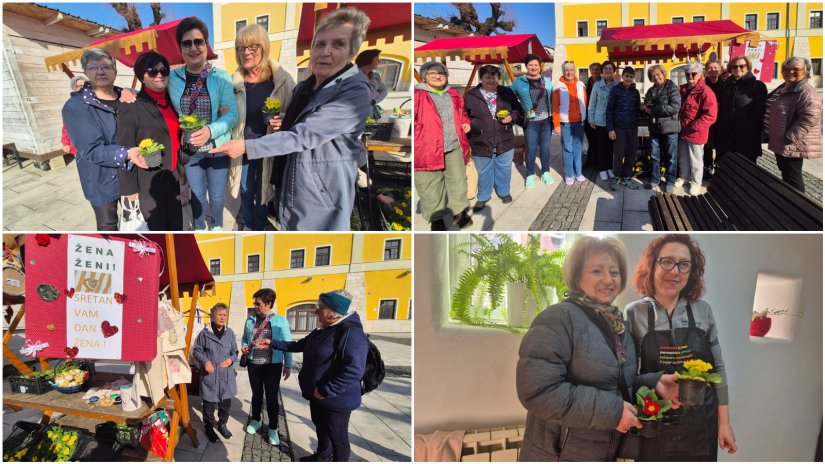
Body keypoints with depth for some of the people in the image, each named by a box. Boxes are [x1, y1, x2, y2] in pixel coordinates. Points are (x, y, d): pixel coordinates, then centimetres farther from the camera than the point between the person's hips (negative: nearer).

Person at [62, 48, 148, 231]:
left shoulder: (128, 98, 3)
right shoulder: (75, 106, -15)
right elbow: (92, 150, -23)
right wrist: (127, 153, -40)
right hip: (103, 179, -4)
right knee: (108, 225, 9)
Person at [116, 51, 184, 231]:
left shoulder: (171, 102, 10)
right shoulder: (132, 107, -12)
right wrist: (130, 189, -14)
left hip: (173, 179, 7)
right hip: (148, 183, -6)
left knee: (176, 227, 14)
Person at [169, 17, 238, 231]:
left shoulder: (221, 76, -11)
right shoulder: (172, 77, -5)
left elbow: (232, 114, -12)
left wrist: (211, 131, -28)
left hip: (217, 149, -1)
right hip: (189, 150, 1)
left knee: (216, 194, 16)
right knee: (197, 194, 16)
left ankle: (217, 226, 41)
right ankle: (199, 228, 39)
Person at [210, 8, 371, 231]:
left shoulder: (354, 93, -21)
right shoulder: (303, 87, 6)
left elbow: (303, 136, -26)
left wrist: (246, 146, -25)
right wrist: (281, 124, 2)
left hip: (322, 204, -8)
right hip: (291, 193, 8)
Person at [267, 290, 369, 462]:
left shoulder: (351, 333, -26)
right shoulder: (321, 332, 7)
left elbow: (353, 371, -33)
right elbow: (297, 346, 23)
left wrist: (325, 391, -27)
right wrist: (273, 343, 18)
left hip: (336, 399, -10)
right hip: (318, 395, 10)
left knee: (337, 437, 3)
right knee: (321, 427, 26)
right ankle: (322, 456, 46)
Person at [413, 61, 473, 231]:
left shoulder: (453, 94, 15)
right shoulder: (418, 95, -4)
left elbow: (462, 111, 30)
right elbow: (414, 118, -6)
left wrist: (465, 122, 11)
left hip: (454, 147, 5)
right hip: (428, 149, -5)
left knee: (458, 181, 12)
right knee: (431, 187, 1)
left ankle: (459, 212, 27)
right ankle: (436, 218, 14)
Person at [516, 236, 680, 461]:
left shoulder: (617, 323, 9)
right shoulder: (558, 319, -18)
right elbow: (538, 391, -26)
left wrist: (653, 383, -2)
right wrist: (610, 410, -24)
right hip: (559, 455, -8)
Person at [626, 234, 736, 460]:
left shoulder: (703, 311, 0)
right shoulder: (634, 314, -6)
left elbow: (717, 368, 5)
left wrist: (724, 422, 5)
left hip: (701, 426, 2)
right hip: (653, 427, -2)